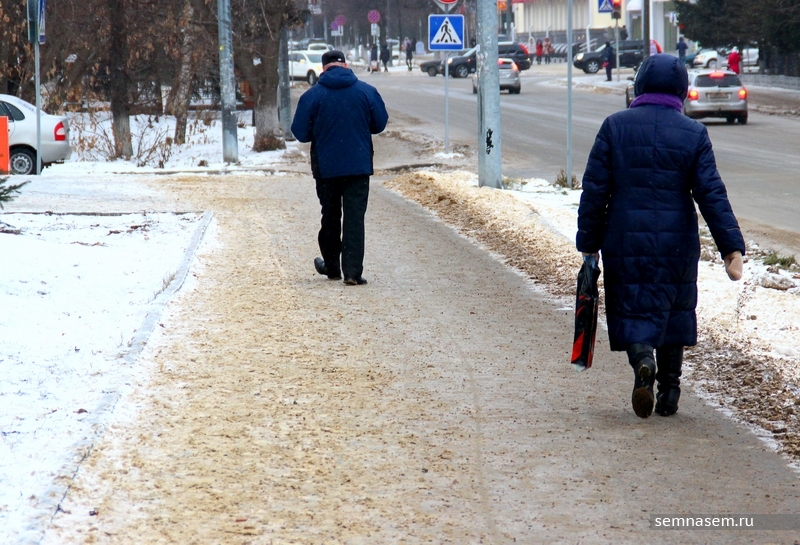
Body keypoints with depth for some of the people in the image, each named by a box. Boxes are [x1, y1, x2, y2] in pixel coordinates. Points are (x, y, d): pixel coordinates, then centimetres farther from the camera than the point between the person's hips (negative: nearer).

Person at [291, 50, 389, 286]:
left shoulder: (312, 95, -6)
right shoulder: (367, 91, -2)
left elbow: (301, 133, -5)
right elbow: (380, 124, 5)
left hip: (326, 167, 0)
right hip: (359, 165, 0)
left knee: (330, 217, 16)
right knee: (355, 217, -1)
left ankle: (332, 266, 27)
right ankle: (353, 271, -10)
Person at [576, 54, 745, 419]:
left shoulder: (615, 127, -3)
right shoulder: (693, 134, -2)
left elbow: (594, 190, -4)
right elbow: (712, 195, -7)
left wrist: (589, 244, 3)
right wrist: (732, 248, -7)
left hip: (625, 242, -1)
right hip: (677, 244, 1)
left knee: (632, 311, 4)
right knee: (673, 311, 16)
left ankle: (643, 361, -26)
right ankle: (669, 393, 17)